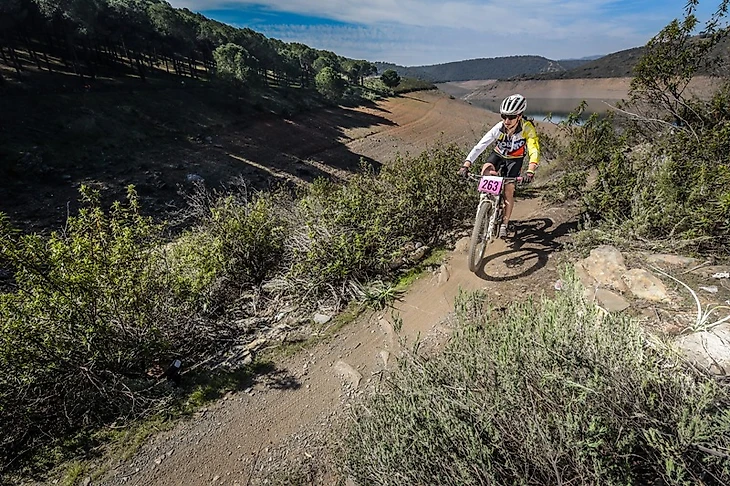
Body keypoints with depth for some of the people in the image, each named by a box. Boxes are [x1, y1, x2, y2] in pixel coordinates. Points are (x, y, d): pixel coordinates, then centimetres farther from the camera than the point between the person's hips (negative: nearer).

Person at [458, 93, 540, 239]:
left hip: (515, 160, -1)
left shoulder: (527, 128, -30)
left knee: (508, 190, -8)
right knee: (486, 170, -32)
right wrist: (466, 165, -44)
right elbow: (480, 146, -33)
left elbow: (534, 151, -36)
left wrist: (530, 172, -54)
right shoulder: (499, 128, -28)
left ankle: (504, 224, 8)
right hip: (498, 154, 1)